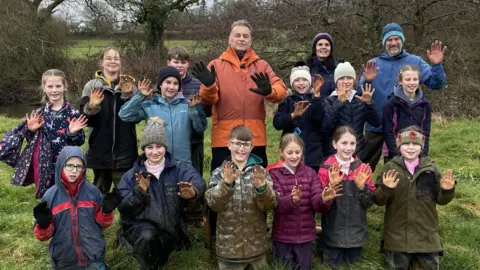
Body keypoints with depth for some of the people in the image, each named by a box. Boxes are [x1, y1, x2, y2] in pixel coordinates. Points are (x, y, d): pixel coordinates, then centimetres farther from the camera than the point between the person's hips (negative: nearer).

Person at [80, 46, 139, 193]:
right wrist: (92, 107, -25)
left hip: (125, 150, 0)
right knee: (100, 191, 13)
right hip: (100, 149, 0)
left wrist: (129, 95, -16)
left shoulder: (129, 85, 5)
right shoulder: (92, 86, 1)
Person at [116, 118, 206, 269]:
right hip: (140, 225, -1)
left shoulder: (179, 169, 0)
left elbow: (198, 181, -22)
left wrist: (192, 192, -46)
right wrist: (140, 191, -21)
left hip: (170, 229, 2)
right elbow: (123, 208, -4)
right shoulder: (132, 175, 3)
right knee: (148, 236, -30)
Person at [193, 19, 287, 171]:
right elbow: (208, 100, -5)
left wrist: (269, 91, -28)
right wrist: (209, 86, -27)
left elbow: (281, 90, -5)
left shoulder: (261, 65, 10)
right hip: (224, 138, -2)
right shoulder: (216, 65, 6)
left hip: (256, 137, 2)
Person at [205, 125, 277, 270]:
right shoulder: (219, 172, -1)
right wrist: (226, 182, -28)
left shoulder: (260, 171, 0)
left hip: (256, 246, 1)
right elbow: (213, 204, -13)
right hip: (228, 246, -1)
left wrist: (262, 187, -27)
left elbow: (271, 205, -8)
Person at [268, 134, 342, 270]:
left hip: (305, 235, 2)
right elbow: (277, 203, -18)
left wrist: (324, 199, -31)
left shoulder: (310, 173, 2)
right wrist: (292, 200, -39)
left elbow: (316, 204, -8)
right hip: (282, 236, -2)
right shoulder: (274, 173, -5)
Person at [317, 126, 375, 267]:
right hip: (333, 233, -2)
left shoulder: (363, 169, -3)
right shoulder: (326, 169, -11)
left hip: (356, 231, 3)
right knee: (332, 264, 10)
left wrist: (362, 186, -20)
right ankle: (323, 248, 37)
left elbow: (369, 202, -2)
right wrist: (331, 186, -29)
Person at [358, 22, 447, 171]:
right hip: (376, 125, 1)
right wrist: (366, 82, -25)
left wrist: (437, 65, -23)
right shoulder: (374, 64, 3)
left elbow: (436, 84, -6)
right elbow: (360, 93, -4)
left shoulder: (416, 62, 1)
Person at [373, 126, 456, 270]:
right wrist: (385, 189, -24)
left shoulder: (431, 168, 1)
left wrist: (447, 190, -13)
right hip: (397, 234, -1)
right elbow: (378, 200, -5)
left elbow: (440, 199, 6)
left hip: (426, 234, 1)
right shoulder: (390, 168, -4)